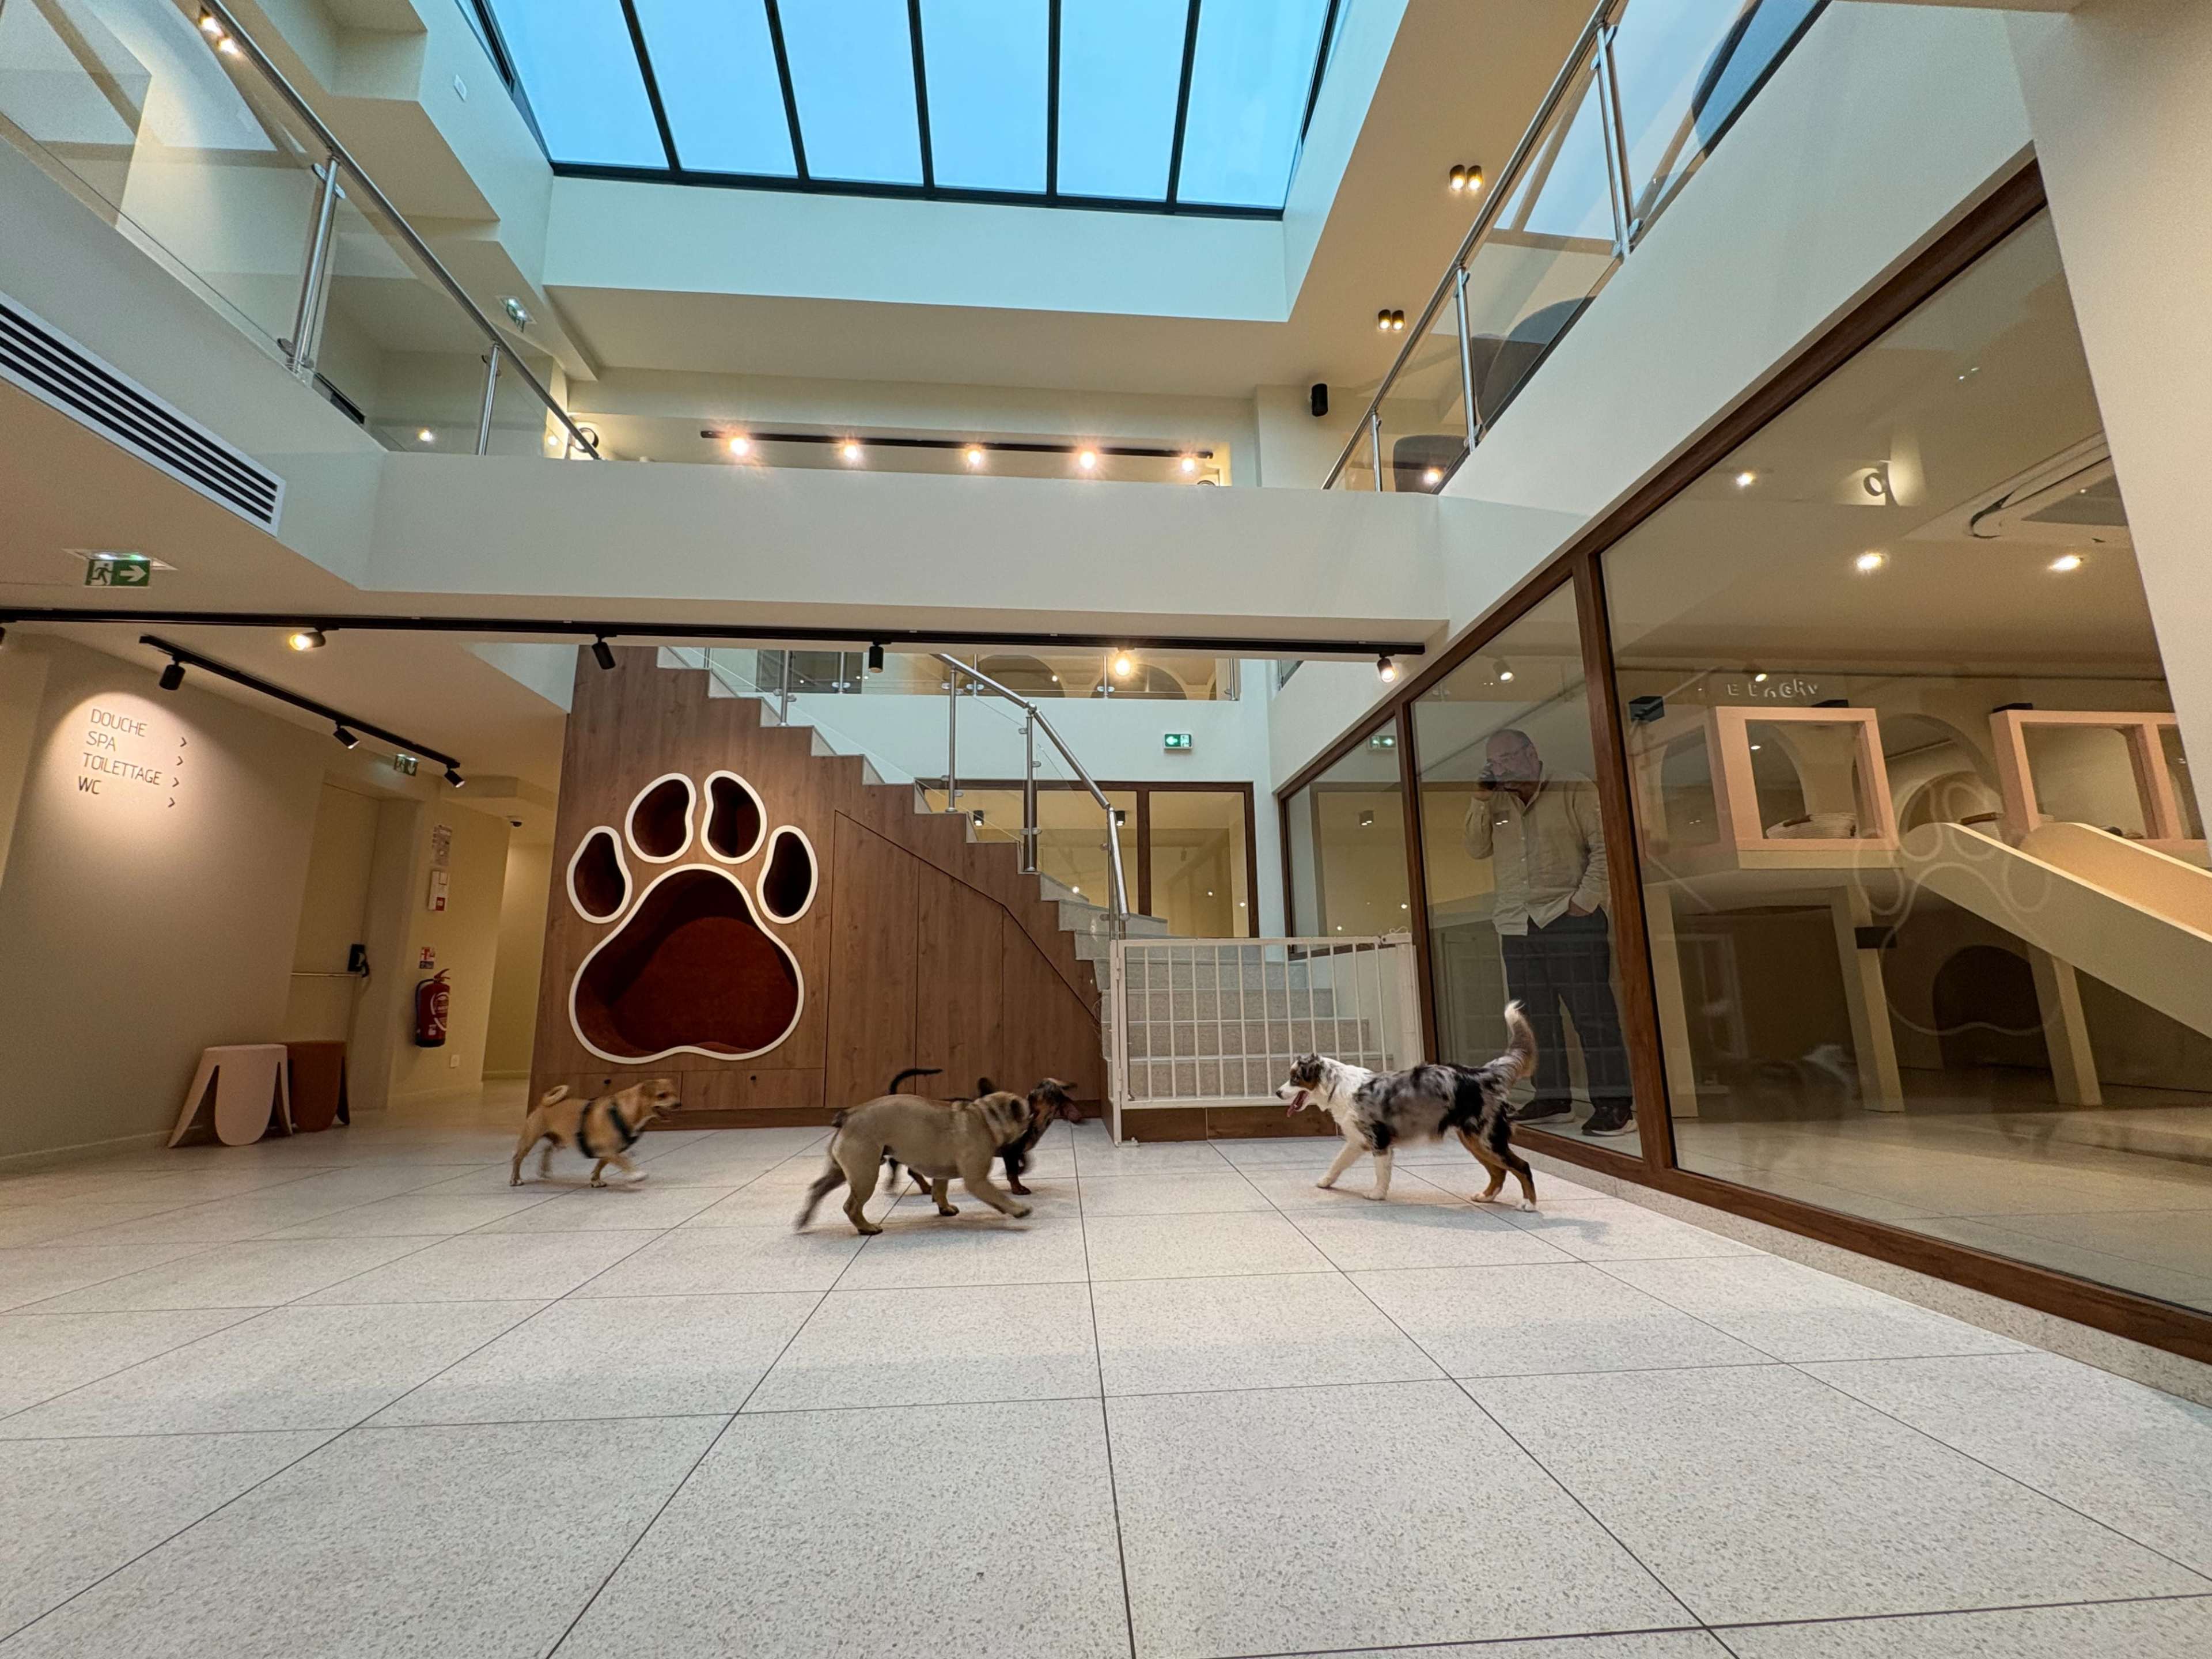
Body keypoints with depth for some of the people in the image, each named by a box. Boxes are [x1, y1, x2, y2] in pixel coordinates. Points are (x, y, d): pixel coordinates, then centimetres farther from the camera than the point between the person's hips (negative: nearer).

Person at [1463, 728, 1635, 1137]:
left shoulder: (1574, 791, 0)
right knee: (1535, 1018, 10)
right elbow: (1478, 848, 9)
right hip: (1517, 926, 6)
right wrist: (1480, 802, -1)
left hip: (1569, 922, -6)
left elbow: (1605, 846, -5)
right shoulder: (1498, 804, 14)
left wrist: (1585, 900, -13)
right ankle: (1552, 1097, 20)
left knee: (1592, 1014, -4)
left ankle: (1614, 1103, 3)